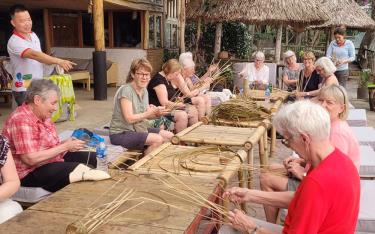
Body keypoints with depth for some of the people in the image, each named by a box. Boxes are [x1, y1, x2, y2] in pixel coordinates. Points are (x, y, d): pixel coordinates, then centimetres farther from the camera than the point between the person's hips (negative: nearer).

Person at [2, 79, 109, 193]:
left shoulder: (42, 116, 7)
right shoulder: (21, 120, -22)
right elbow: (30, 159, -27)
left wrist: (64, 143, -5)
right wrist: (65, 146, -22)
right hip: (31, 172, -10)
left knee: (93, 158, 4)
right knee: (81, 168, -26)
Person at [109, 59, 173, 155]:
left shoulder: (144, 91, 8)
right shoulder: (126, 90, -18)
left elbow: (145, 116, 6)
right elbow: (129, 118, -23)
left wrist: (157, 113, -14)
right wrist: (149, 112, -24)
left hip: (138, 129, 9)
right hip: (120, 133, -9)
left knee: (170, 136, 2)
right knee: (158, 140, -25)